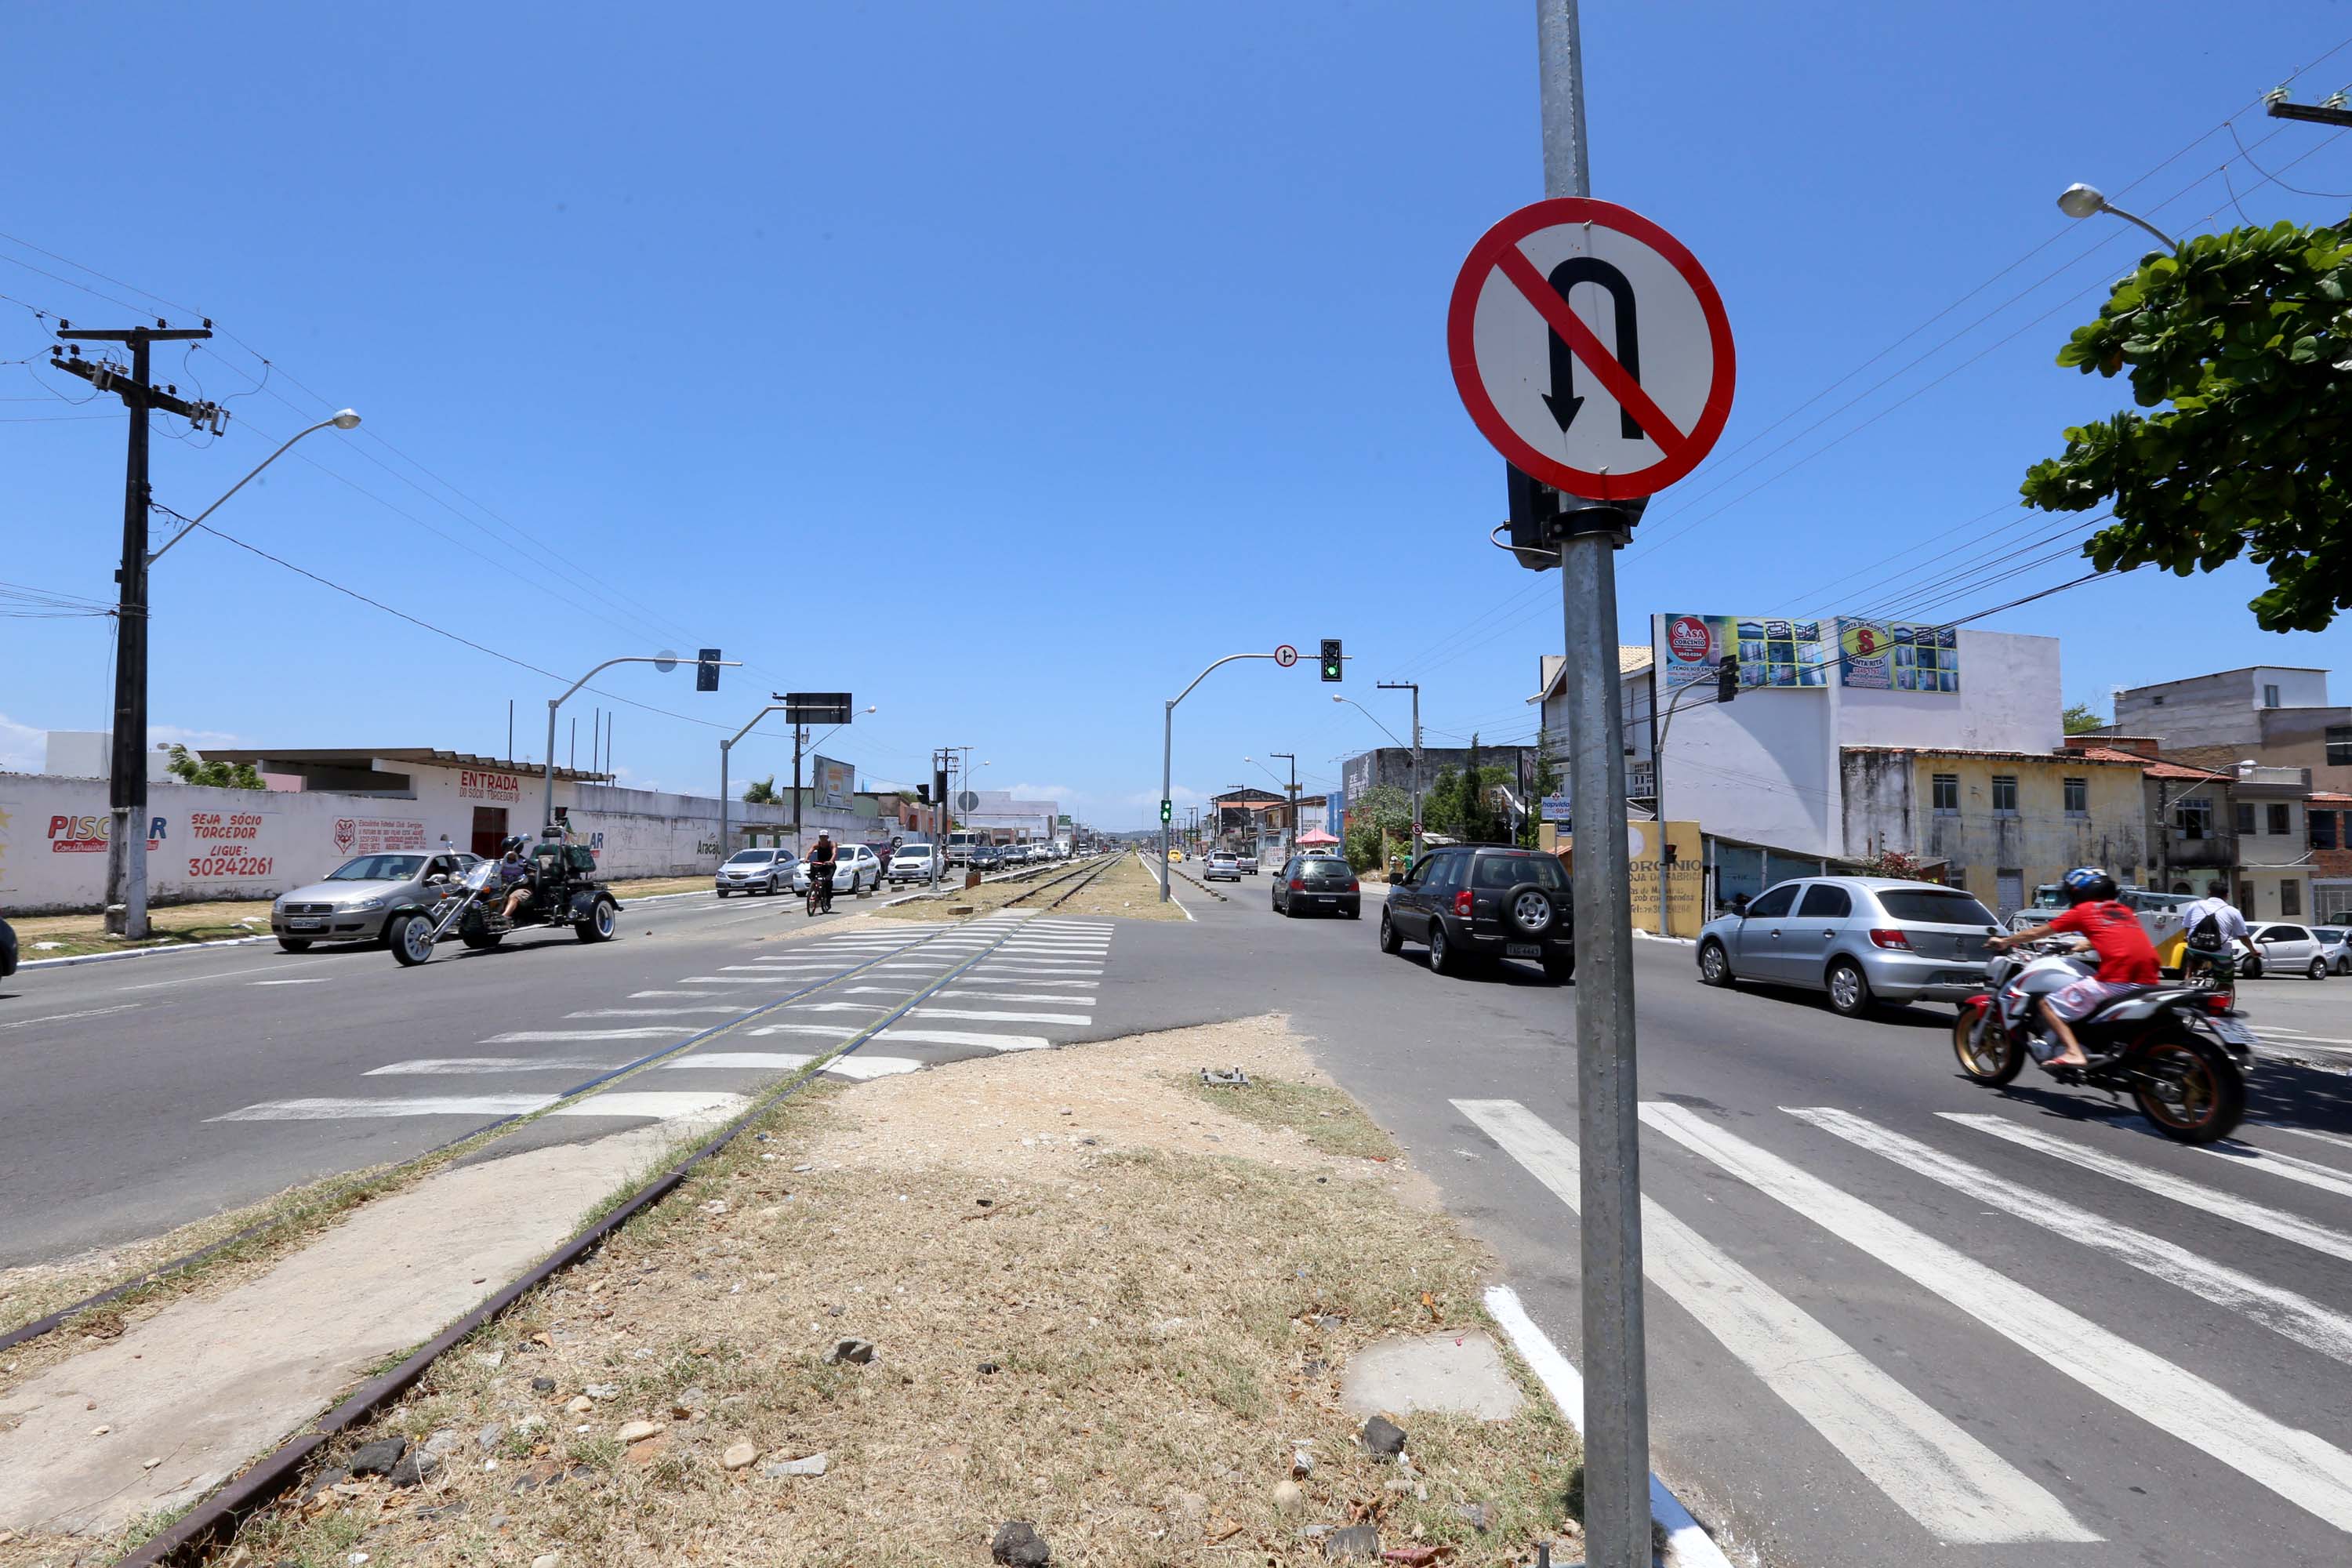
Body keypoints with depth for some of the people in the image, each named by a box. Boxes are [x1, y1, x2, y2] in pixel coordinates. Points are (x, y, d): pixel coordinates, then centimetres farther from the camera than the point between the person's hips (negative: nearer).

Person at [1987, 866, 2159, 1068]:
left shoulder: (2082, 911, 8)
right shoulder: (2124, 911, 25)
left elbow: (2037, 933, 15)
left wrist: (2004, 942, 29)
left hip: (2116, 980, -7)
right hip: (2148, 982, 7)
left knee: (2048, 1004, -3)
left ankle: (2073, 1052, -20)